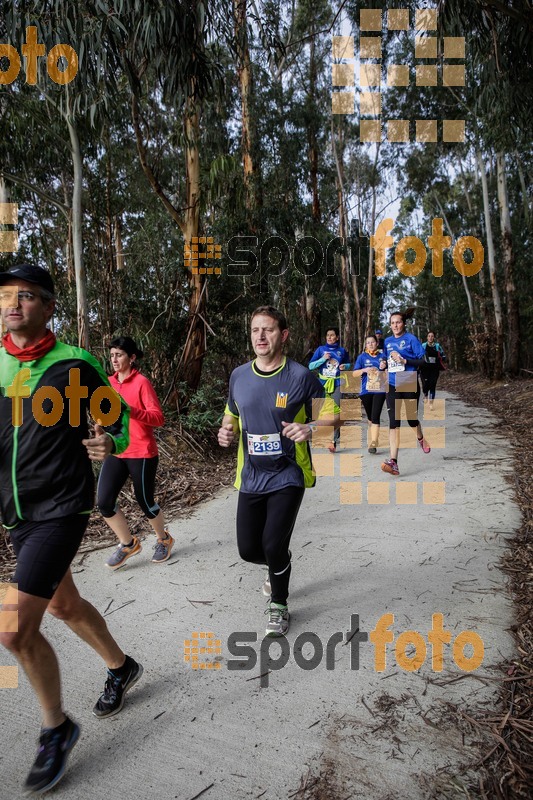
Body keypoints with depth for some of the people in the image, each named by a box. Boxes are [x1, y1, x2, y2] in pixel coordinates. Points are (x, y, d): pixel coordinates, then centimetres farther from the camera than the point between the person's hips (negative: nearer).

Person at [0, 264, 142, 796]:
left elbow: (118, 416, 1)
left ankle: (57, 729, 18)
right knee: (63, 605, 20)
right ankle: (121, 668, 46)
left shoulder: (74, 365, -10)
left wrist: (110, 443, -19)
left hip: (61, 508, -6)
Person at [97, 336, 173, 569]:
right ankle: (128, 544, 19)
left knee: (145, 502, 6)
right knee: (104, 502, -4)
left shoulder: (142, 382, -11)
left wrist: (131, 410, -30)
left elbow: (158, 417, -17)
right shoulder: (109, 382, 8)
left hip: (141, 453, -5)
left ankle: (164, 540, 34)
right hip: (115, 452, 6)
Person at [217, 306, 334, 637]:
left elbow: (333, 416, -7)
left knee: (273, 545, -10)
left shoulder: (300, 376, -11)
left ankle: (279, 606, 22)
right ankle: (281, 563, 46)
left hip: (288, 476, -4)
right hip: (251, 476, 4)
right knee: (248, 549, 8)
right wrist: (227, 430, -7)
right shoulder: (239, 376, 1)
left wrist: (310, 428, -27)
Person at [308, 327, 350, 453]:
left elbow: (348, 364, 21)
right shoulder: (321, 349, 4)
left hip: (337, 384, -2)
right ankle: (336, 434, 29)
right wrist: (323, 359, -12)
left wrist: (345, 366, -2)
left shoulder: (342, 351, 6)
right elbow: (311, 365, 1)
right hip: (323, 384, 2)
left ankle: (333, 441, -14)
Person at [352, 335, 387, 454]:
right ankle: (373, 439, 31)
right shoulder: (362, 357, 7)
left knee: (375, 417, -12)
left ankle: (373, 444, -15)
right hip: (366, 391, 1)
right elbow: (354, 374, 3)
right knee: (370, 417, 12)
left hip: (379, 390, -1)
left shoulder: (382, 356, 10)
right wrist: (364, 370, -15)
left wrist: (385, 367, -4)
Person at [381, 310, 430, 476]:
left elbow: (423, 360, -10)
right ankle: (393, 461, -15)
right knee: (393, 422, -10)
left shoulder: (411, 339, -5)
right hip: (393, 386, 3)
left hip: (410, 384, -3)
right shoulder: (387, 341, 11)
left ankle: (420, 438, 49)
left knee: (411, 417, 12)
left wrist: (404, 360, -21)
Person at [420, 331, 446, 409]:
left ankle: (431, 403, 8)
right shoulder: (423, 346, 3)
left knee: (432, 385, -3)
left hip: (434, 369, 1)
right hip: (425, 369, -1)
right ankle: (425, 395, 25)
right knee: (425, 385, -11)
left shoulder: (437, 346, 6)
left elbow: (443, 357, 13)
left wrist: (439, 359, -6)